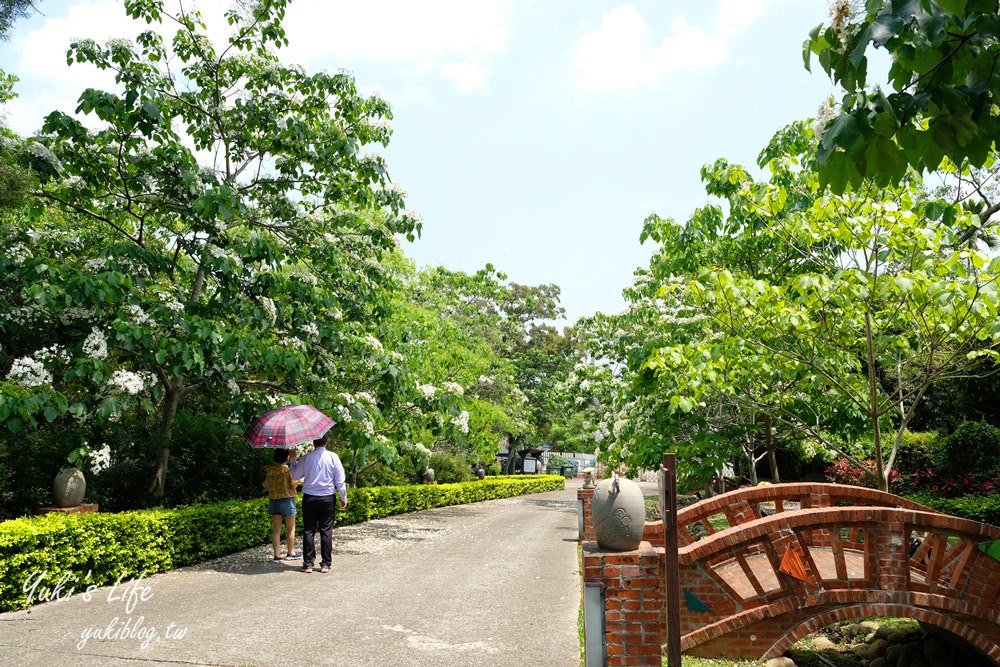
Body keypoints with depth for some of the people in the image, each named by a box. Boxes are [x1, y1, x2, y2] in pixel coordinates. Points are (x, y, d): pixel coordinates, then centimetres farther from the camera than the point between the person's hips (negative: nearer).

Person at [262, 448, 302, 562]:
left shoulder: (268, 469, -2)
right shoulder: (288, 469, -15)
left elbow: (265, 485, 4)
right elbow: (293, 484, -12)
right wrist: (300, 481, 7)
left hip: (274, 501, 4)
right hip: (287, 500, -4)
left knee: (276, 530, 8)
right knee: (291, 529, 10)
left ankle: (277, 555, 8)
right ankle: (290, 553, 17)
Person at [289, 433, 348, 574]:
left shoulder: (306, 458, -2)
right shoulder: (333, 457, -4)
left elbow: (295, 474, 13)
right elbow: (340, 480, -2)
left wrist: (293, 459, 26)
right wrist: (343, 498, 8)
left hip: (309, 498, 1)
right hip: (327, 498, -1)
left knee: (308, 530, 6)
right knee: (326, 530, 4)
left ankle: (308, 563, 7)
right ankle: (325, 563, 5)